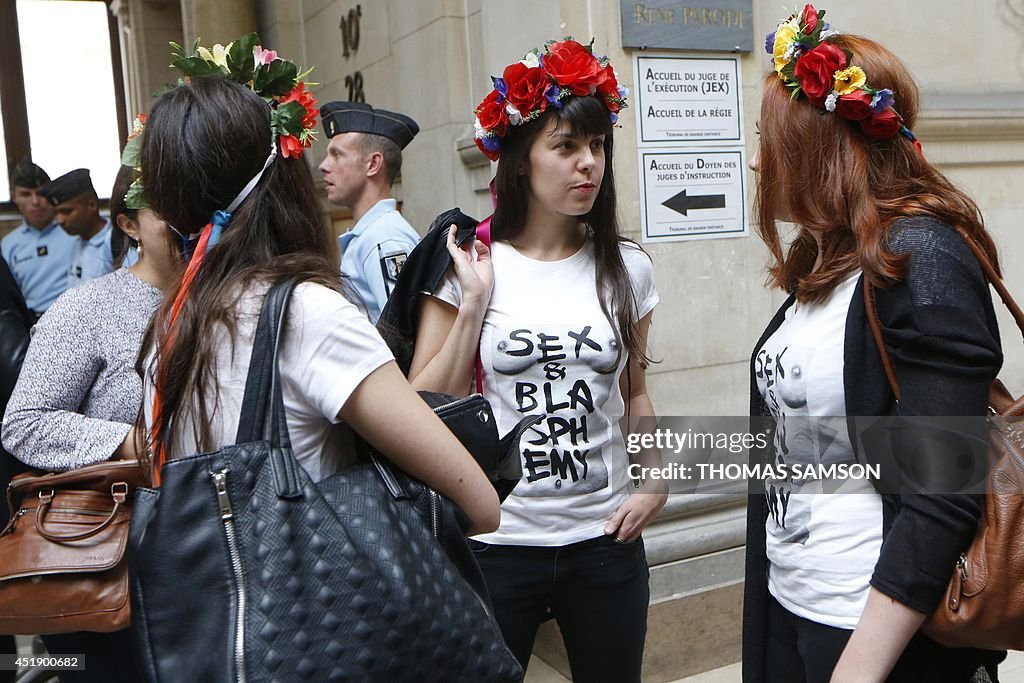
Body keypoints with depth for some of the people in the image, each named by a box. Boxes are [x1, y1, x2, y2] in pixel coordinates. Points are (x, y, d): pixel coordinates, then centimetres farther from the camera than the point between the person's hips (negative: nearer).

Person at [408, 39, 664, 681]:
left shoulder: (627, 269, 2)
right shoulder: (471, 266, -6)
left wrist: (657, 481, 0)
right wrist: (474, 302, -15)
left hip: (604, 539, 3)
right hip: (493, 540, -2)